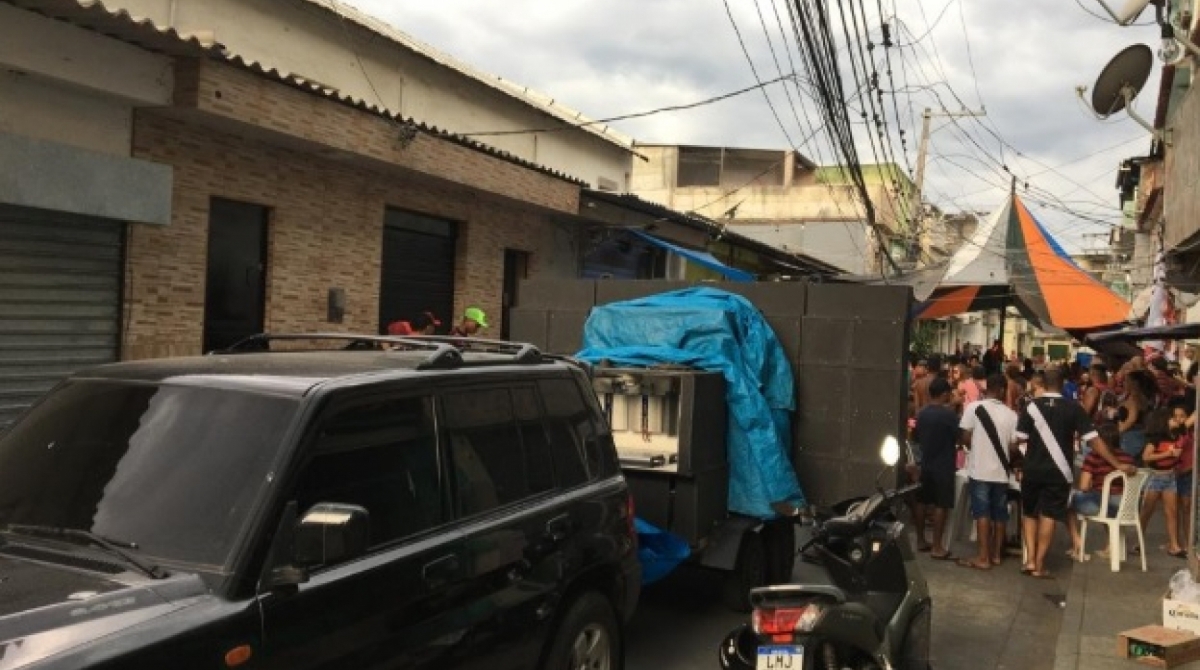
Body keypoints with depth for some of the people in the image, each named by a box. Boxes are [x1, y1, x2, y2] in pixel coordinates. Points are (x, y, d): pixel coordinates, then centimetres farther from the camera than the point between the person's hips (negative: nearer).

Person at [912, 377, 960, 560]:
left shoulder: (921, 414, 5)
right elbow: (959, 436, -12)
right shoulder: (949, 414, -15)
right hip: (943, 466, -7)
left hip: (925, 464, 7)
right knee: (941, 505, -4)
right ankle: (937, 547, -5)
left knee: (921, 502, 13)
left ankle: (921, 540, 22)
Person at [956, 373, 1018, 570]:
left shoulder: (974, 407, -7)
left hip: (980, 469, -3)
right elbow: (1013, 445, 1)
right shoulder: (1011, 414, -1)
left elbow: (965, 438, -7)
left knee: (982, 513, -2)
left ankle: (983, 557, -4)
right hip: (1001, 471, 3)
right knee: (999, 513, 12)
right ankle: (996, 554, 21)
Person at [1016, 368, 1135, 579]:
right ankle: (1039, 564, 6)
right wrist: (1118, 464, -1)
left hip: (1033, 470, 1)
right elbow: (1093, 439, -6)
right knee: (1048, 516, 5)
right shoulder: (1074, 408, -5)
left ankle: (1030, 559, 8)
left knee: (1029, 514, 16)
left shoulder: (1031, 406, -5)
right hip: (1058, 472, 0)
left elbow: (1020, 439, -5)